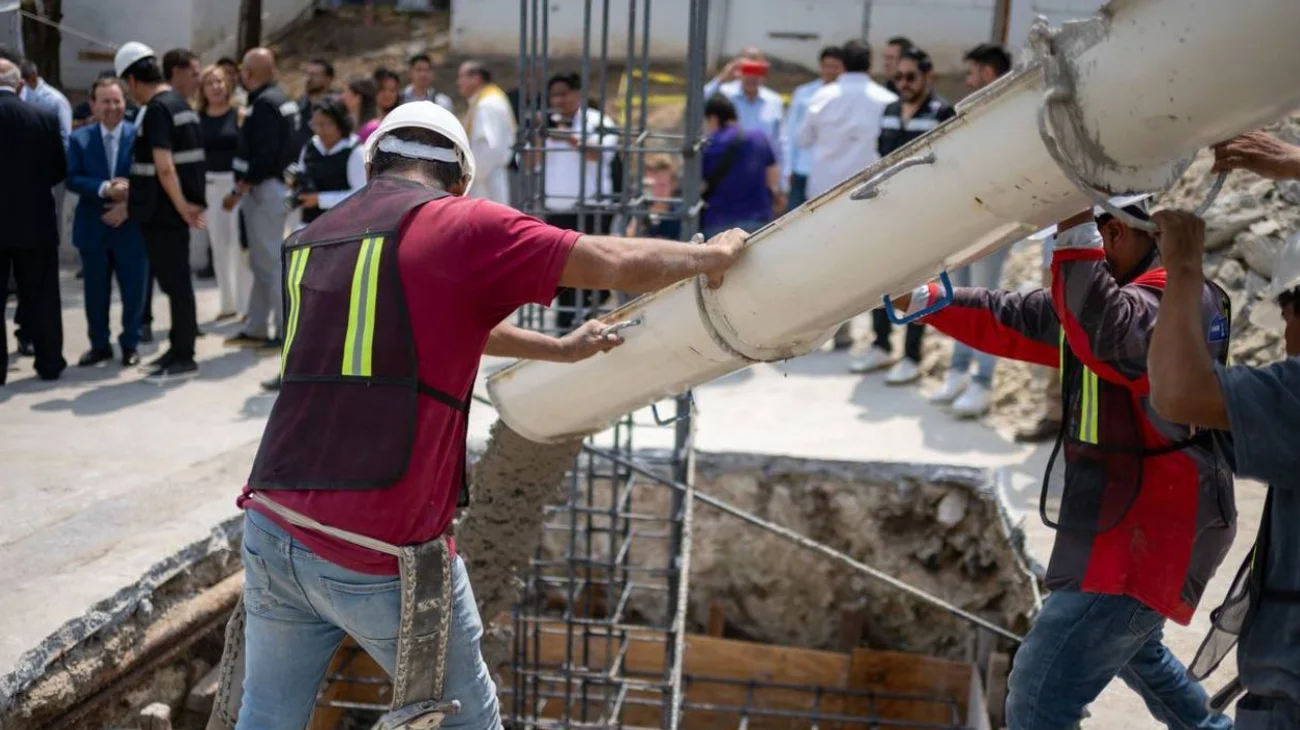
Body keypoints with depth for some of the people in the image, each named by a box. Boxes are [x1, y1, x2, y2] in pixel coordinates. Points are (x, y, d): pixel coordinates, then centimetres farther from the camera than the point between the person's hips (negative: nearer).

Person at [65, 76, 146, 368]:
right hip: (93, 227, 2)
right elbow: (72, 179, -5)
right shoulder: (79, 138, 3)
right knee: (95, 291, 9)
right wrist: (104, 188, -21)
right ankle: (99, 344, 23)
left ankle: (130, 344, 20)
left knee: (133, 290, 5)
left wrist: (129, 205, -17)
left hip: (130, 225, -1)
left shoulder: (139, 135, -2)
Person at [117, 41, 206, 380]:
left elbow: (164, 167, -25)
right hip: (172, 211, 9)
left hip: (164, 212, -9)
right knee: (175, 280, 15)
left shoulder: (157, 109, -16)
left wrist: (182, 206, -18)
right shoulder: (178, 102, 13)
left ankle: (183, 358, 4)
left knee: (175, 282, -3)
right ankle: (179, 349, 24)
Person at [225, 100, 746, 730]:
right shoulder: (463, 225, -6)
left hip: (272, 529, 7)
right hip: (384, 556, -6)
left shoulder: (314, 239, 16)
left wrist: (559, 349, 35)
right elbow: (619, 264, -5)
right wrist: (713, 253, 14)